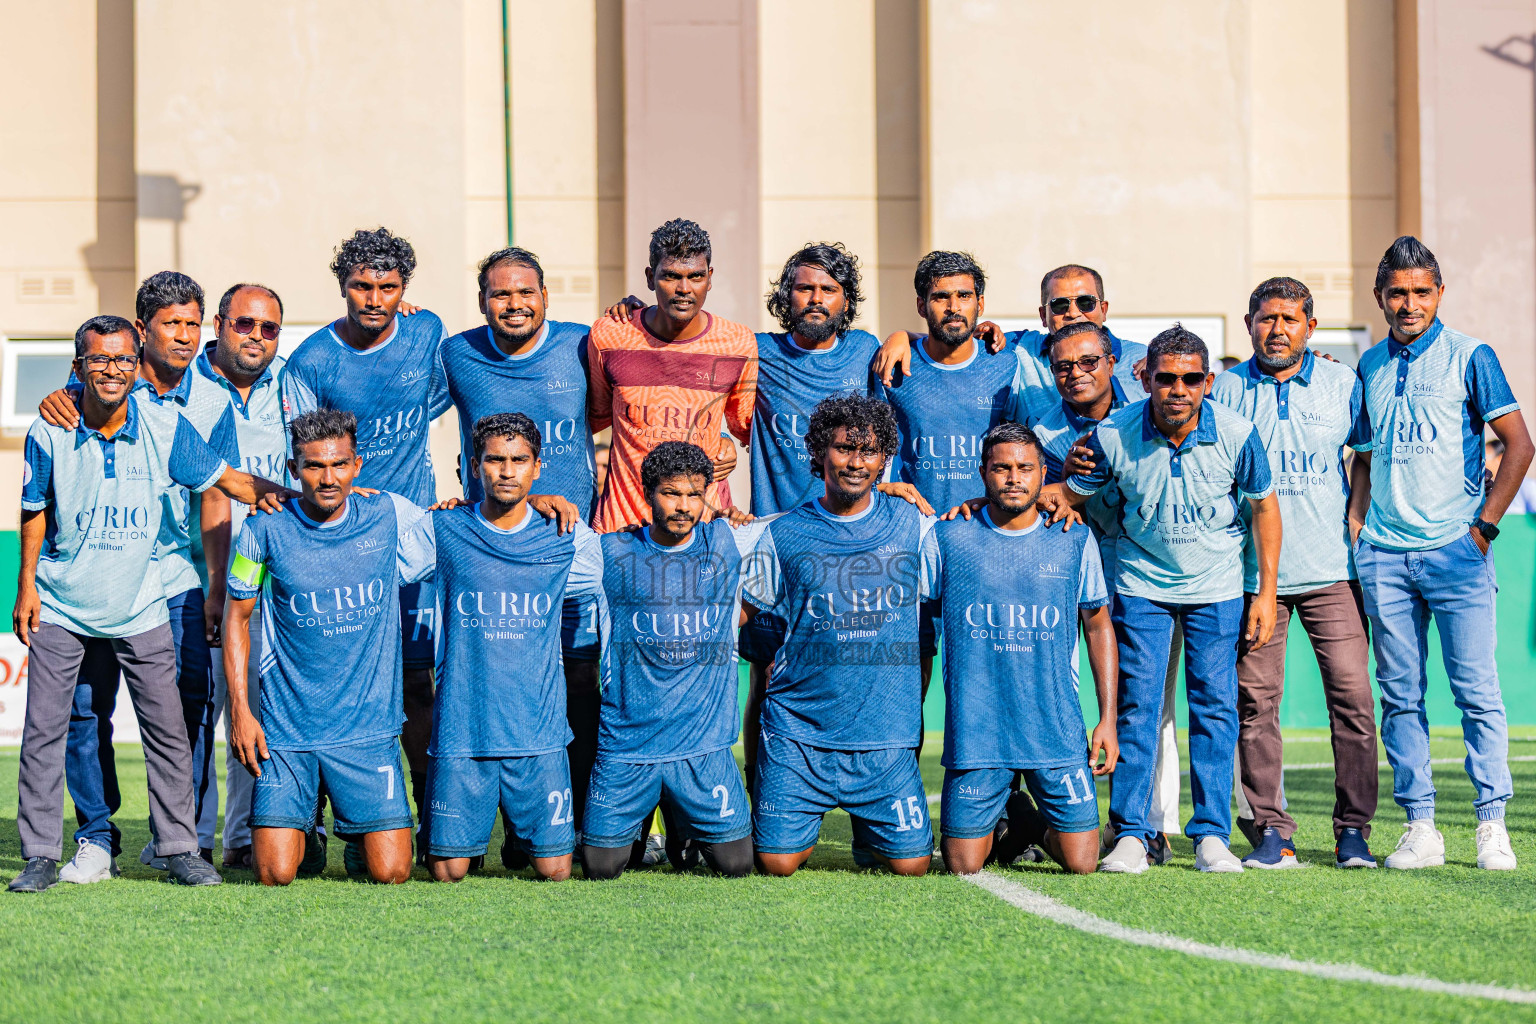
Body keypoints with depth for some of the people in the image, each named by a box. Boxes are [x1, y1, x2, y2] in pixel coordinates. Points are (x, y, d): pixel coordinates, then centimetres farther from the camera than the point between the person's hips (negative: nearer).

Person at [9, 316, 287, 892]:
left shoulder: (165, 426, -8)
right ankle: (41, 855, 8)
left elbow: (227, 481, 1)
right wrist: (26, 585, 1)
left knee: (167, 730, 2)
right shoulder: (50, 432, -8)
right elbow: (35, 510, 3)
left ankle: (179, 849, 13)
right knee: (44, 730, -1)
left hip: (140, 608, 1)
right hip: (60, 606, 0)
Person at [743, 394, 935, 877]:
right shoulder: (784, 534, 3)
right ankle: (805, 823, 28)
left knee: (911, 864, -6)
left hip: (886, 732, 1)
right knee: (778, 862, -6)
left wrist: (914, 709, 9)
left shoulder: (914, 525, 5)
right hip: (798, 732, 0)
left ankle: (866, 830, 28)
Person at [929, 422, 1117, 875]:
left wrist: (1108, 719, 8)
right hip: (975, 732, -1)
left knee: (1081, 862, -5)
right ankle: (1004, 818, 32)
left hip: (1057, 732, 1)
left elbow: (1098, 626, 13)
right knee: (963, 866, -1)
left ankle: (1036, 824, 29)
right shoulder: (947, 539, 0)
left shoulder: (1076, 542, 4)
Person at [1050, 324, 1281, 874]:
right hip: (1142, 584, 0)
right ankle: (1131, 835, 1)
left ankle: (1211, 835, 5)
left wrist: (1266, 592, -2)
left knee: (1214, 703, -2)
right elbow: (1069, 492, -2)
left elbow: (1264, 504, -1)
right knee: (1136, 704, -4)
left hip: (1216, 587, 0)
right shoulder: (1113, 434, -15)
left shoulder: (1235, 434, -15)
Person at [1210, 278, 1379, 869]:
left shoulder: (1342, 385, 8)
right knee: (1255, 701, -3)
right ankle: (1271, 832, 4)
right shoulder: (1223, 390, 6)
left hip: (1331, 570, 0)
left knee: (1352, 694, -6)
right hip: (1252, 572, 0)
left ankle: (1353, 830, 2)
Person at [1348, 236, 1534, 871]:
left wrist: (1485, 527, -7)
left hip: (1455, 549, -4)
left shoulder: (1469, 358, 0)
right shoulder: (1370, 367, 14)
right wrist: (1353, 534, 10)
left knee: (1477, 691, -6)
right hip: (1384, 554, 4)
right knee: (1400, 695, 3)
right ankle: (1420, 827, 7)